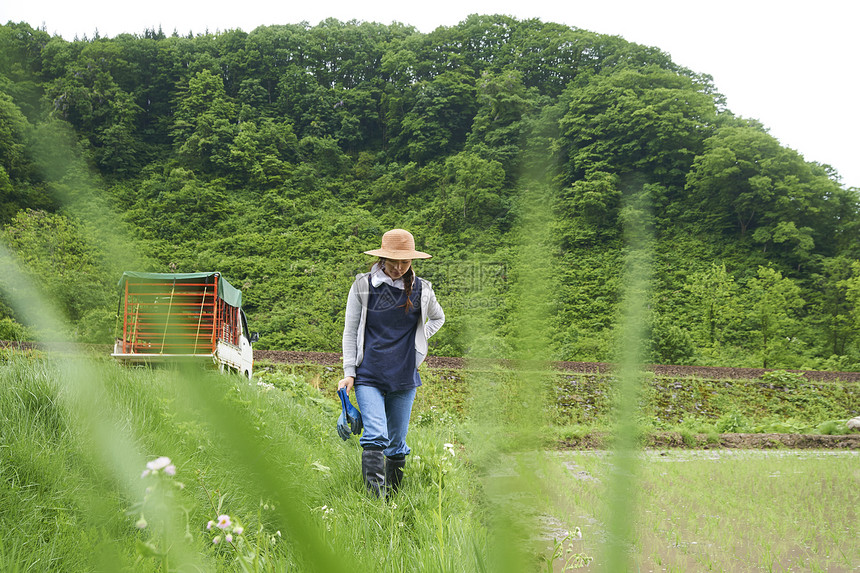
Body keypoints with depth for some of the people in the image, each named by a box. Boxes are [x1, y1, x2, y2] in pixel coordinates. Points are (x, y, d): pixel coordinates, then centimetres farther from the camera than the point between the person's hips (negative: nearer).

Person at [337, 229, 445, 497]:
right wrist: (349, 372, 0)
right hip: (368, 375, -2)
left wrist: (418, 338, 8)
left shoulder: (421, 290, 4)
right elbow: (350, 331, 4)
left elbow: (438, 318, 24)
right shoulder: (362, 286, -1)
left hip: (404, 376, 2)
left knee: (397, 442, 9)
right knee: (375, 436, -17)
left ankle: (394, 497, 23)